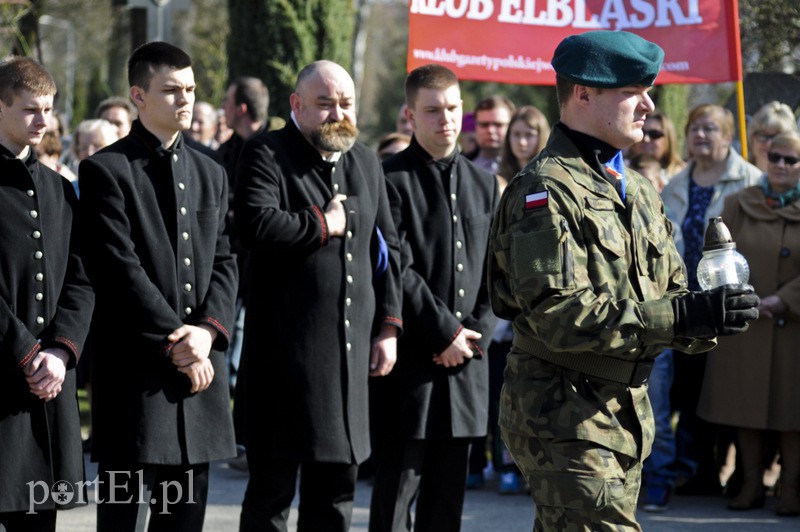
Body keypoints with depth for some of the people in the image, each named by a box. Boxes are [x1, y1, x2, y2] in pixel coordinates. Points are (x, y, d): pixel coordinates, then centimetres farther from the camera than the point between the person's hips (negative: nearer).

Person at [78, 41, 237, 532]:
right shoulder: (107, 170, -4)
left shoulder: (211, 174, 17)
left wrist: (208, 330, -8)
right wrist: (175, 345, -13)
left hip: (200, 368, 6)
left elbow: (224, 262, 11)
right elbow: (120, 270, -11)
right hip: (136, 370, -6)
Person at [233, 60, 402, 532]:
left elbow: (388, 249, 18)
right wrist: (324, 224, -11)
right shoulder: (267, 155, -5)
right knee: (273, 486, 0)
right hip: (286, 352, -6)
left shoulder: (366, 162, 16)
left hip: (351, 350, 6)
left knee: (337, 483, 12)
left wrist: (388, 326, 10)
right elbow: (258, 226, -23)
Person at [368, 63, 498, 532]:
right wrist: (444, 332, -11)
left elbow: (494, 273, 11)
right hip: (411, 362, -5)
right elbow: (397, 270, -11)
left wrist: (476, 334, -3)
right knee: (396, 490, -3)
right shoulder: (392, 179, -5)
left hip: (465, 358, 5)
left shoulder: (484, 185, 14)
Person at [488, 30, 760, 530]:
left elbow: (668, 290, 19)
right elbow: (557, 314, -23)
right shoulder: (546, 189, -13)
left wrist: (705, 314, -7)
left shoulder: (638, 190, 17)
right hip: (562, 414, -9)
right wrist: (682, 316, -27)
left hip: (627, 410, 9)